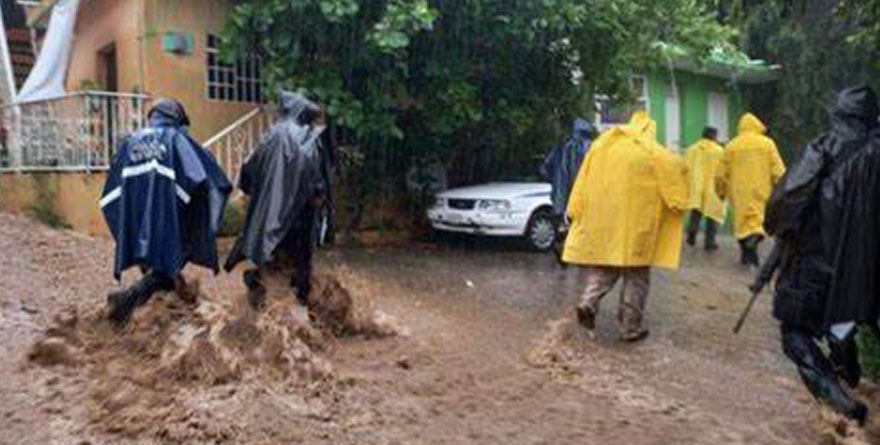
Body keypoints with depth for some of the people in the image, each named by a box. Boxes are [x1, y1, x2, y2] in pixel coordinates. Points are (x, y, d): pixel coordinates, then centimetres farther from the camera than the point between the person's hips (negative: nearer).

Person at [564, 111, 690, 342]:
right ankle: (630, 327, 9)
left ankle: (589, 302, -7)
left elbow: (584, 181, 6)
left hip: (601, 221, 4)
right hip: (635, 223, -3)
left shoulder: (602, 144, 7)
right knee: (636, 274, 7)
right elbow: (678, 166, -3)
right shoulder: (651, 152, -4)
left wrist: (576, 211, 8)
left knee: (603, 266, 17)